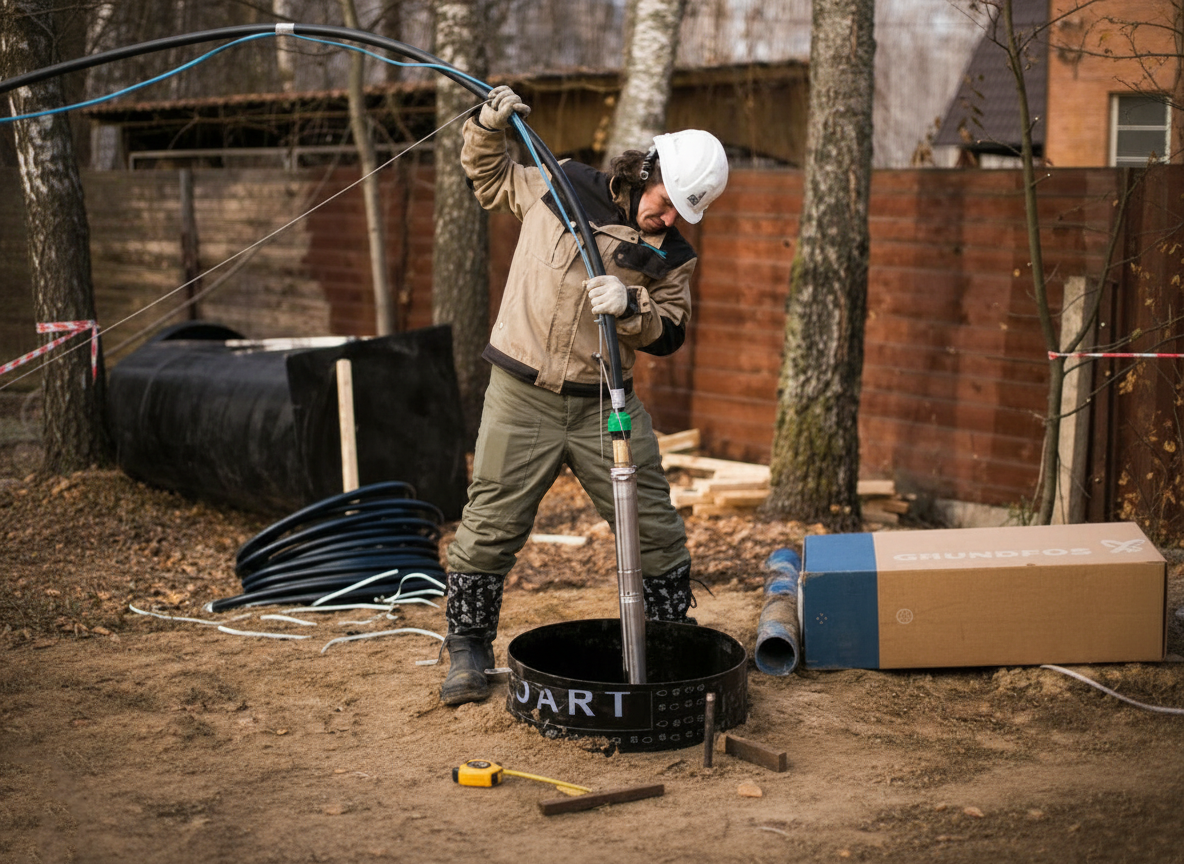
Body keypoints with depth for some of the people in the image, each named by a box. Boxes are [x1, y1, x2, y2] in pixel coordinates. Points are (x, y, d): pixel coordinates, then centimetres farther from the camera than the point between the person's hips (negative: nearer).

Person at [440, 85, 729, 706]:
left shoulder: (672, 256, 2)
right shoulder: (560, 186, 0)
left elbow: (668, 335, -1)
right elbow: (490, 180, 16)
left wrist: (632, 307, -20)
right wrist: (489, 128, -1)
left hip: (605, 405, 2)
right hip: (522, 398, -1)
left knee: (656, 530, 5)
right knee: (490, 527, 2)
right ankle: (468, 648, 19)